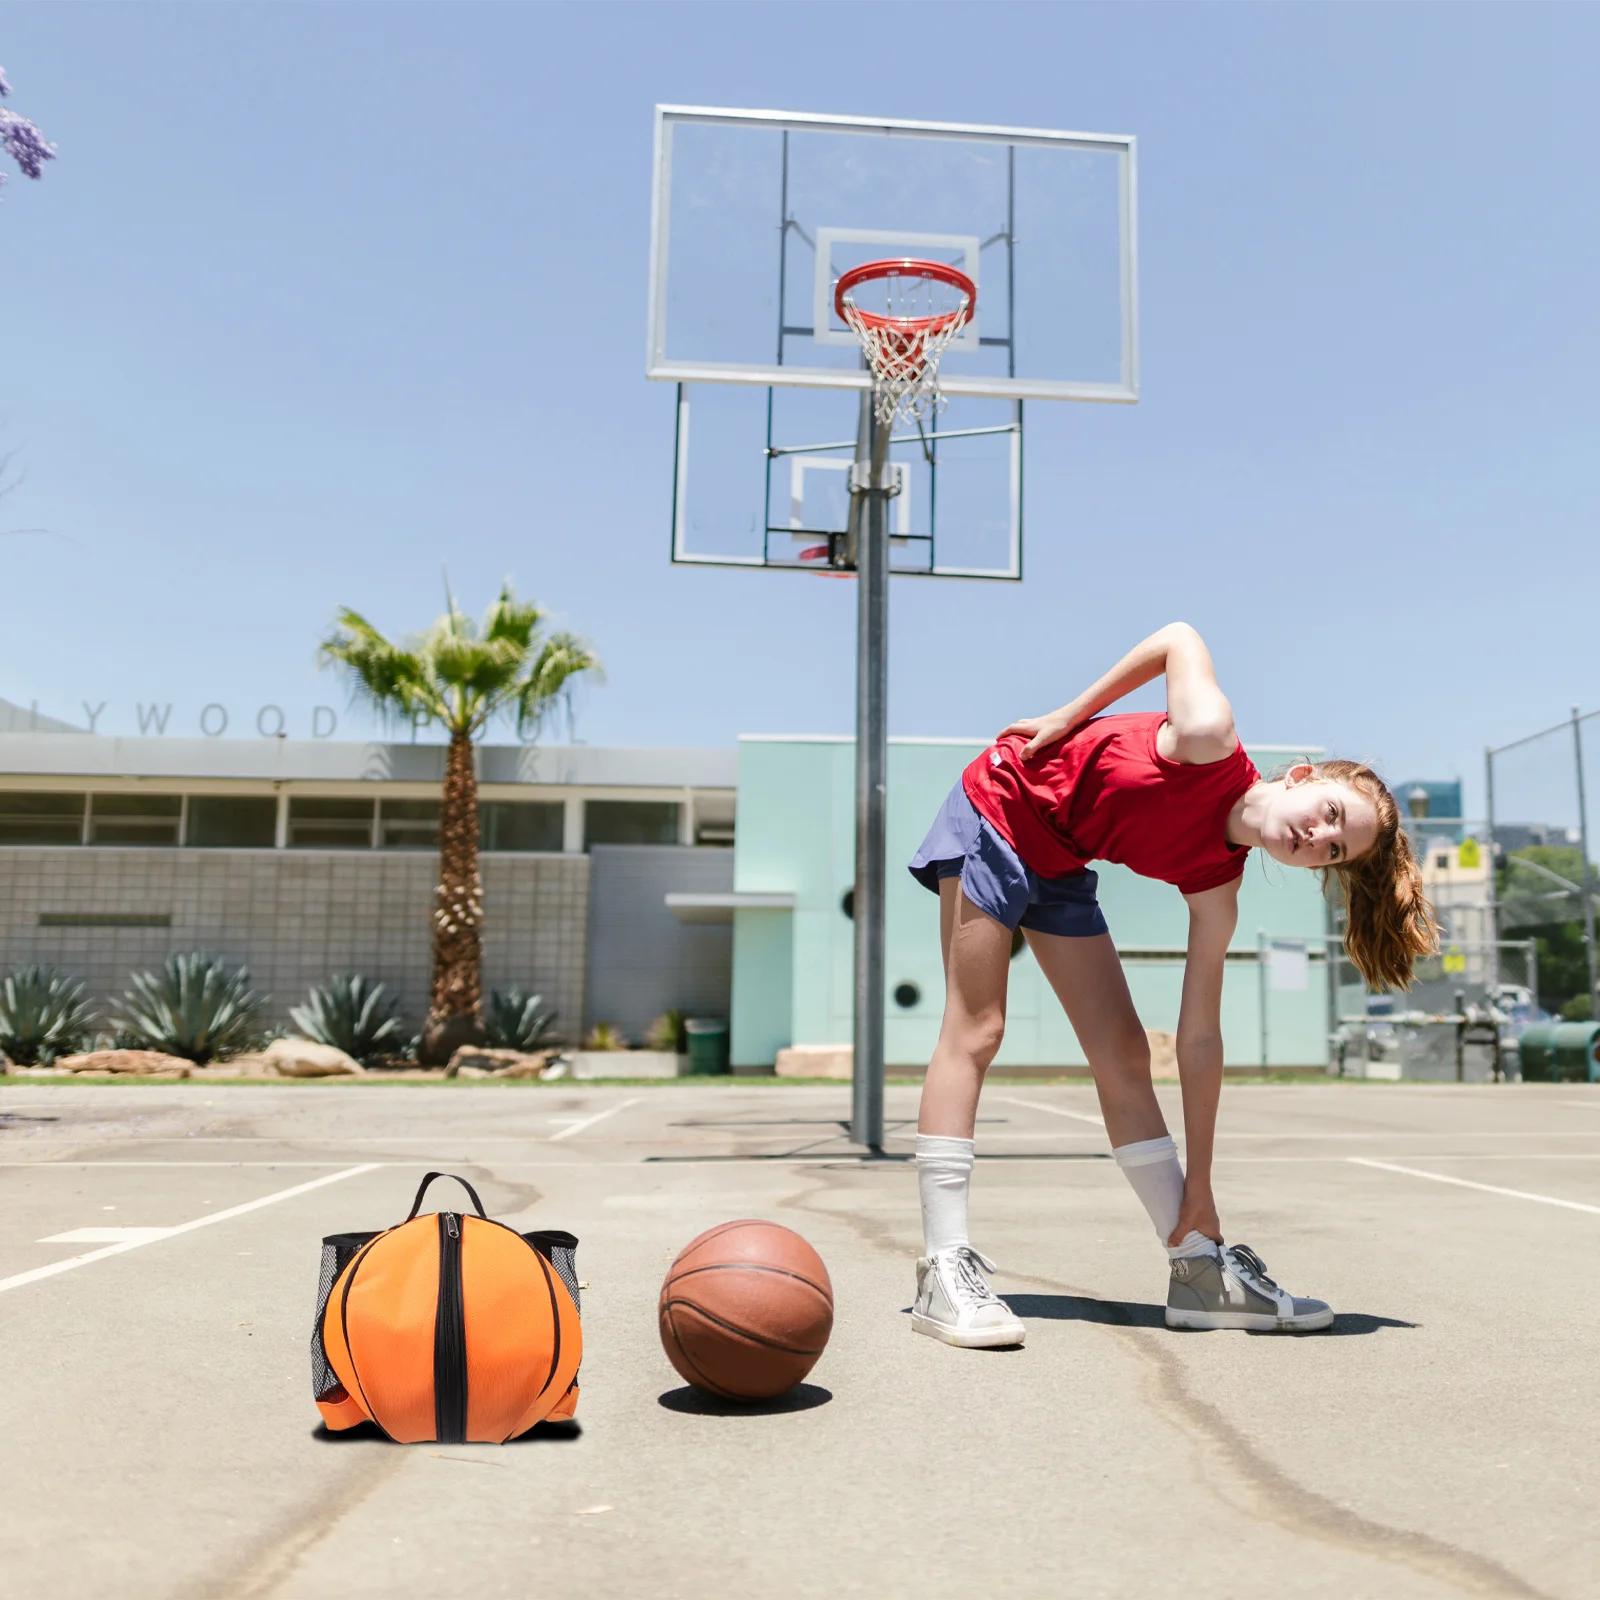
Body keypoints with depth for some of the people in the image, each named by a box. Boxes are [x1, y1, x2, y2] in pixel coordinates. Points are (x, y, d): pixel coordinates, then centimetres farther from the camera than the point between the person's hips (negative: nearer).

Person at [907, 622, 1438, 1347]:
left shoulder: (1216, 888, -11)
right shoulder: (1210, 742, -27)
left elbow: (1200, 1039, -7)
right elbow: (1181, 637, -7)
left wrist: (1198, 1187, -5)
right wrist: (1069, 716, -10)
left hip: (1058, 868, 6)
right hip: (997, 808, -6)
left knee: (1124, 1056, 0)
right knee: (975, 1031, -13)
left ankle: (1202, 1271, 5)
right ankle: (944, 1269, -14)